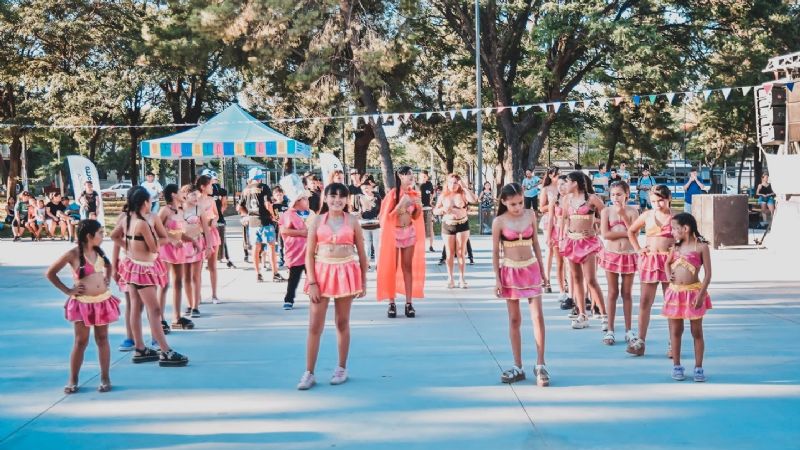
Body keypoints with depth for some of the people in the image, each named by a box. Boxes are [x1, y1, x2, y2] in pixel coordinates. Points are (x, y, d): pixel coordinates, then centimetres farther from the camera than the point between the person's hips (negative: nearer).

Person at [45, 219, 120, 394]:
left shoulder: (99, 252, 5)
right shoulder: (73, 254, -12)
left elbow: (108, 266, 26)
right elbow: (50, 273, -7)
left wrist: (108, 280, 9)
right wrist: (67, 290, -8)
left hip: (103, 301, 5)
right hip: (83, 303, -5)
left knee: (102, 340, 8)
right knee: (81, 341, 0)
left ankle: (105, 378, 14)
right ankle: (73, 380, 10)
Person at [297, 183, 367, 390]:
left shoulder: (352, 221, 2)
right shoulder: (318, 221, 1)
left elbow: (361, 253, 7)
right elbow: (309, 254, -1)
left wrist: (363, 281, 4)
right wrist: (312, 282, -9)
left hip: (346, 273, 0)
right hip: (322, 273, 0)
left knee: (342, 323, 10)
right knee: (315, 325, -2)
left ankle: (342, 369, 21)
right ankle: (309, 373, 2)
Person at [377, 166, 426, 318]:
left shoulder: (414, 194, 5)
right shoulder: (393, 194, -10)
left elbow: (415, 217, 12)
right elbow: (387, 216, -12)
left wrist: (419, 206, -8)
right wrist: (401, 204, -22)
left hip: (410, 232, 5)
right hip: (394, 233, -4)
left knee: (408, 267, 5)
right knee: (392, 268, 0)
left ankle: (409, 303, 6)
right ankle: (391, 303, 2)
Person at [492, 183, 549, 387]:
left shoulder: (530, 215, 1)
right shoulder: (499, 222, -6)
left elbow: (535, 242, 10)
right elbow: (495, 252, -2)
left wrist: (542, 268, 11)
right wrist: (497, 279, -5)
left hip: (531, 269, 1)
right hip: (510, 271, -1)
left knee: (538, 317, -7)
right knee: (514, 320, 6)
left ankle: (540, 365, -2)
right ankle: (518, 367, 12)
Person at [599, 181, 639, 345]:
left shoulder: (632, 212, 1)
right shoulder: (606, 211, 0)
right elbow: (605, 234, -12)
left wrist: (623, 215, -14)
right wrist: (626, 233, -13)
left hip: (629, 255, 1)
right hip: (611, 255, -1)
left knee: (627, 293, 7)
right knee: (612, 293, 3)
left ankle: (628, 330, 15)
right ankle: (610, 330, 8)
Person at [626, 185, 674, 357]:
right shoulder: (647, 216, 7)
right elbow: (631, 231, 21)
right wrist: (638, 249, 11)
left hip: (670, 261, -2)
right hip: (649, 260, 2)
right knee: (645, 302, 0)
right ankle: (639, 342, 3)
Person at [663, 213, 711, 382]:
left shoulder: (701, 247, -6)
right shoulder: (675, 247, 8)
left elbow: (708, 273, -8)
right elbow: (668, 263, 26)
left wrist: (701, 294, -16)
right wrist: (669, 275, 4)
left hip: (694, 292, -4)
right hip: (675, 292, 4)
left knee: (697, 332, 4)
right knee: (675, 331, 7)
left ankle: (698, 367, 10)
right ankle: (677, 366, 15)